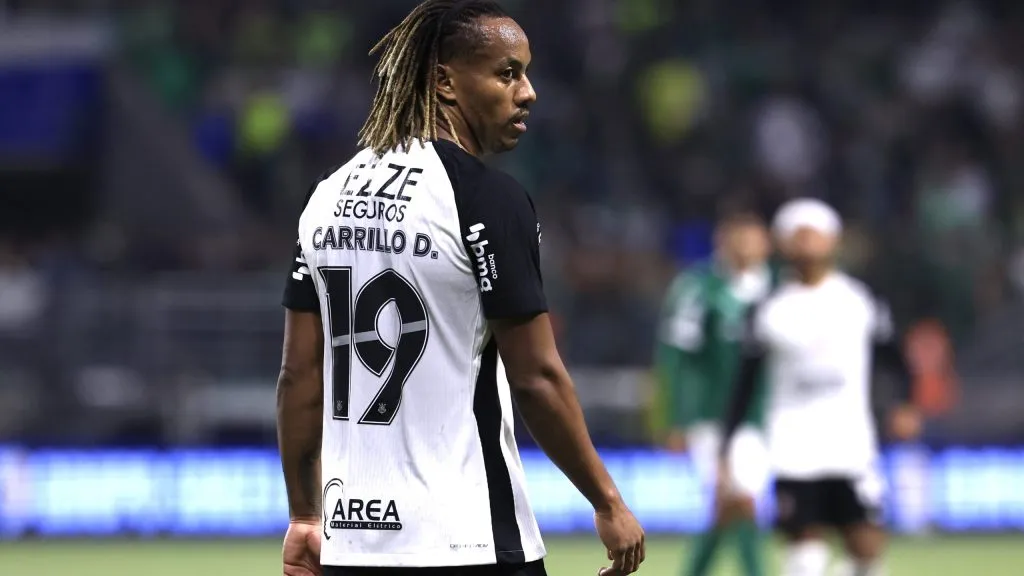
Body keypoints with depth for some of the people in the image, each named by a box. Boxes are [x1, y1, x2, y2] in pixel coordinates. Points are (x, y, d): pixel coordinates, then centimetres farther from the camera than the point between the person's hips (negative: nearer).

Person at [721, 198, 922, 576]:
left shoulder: (861, 301, 5)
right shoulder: (769, 312, 5)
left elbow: (893, 359, 11)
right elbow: (745, 384, 10)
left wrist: (906, 404, -8)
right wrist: (728, 445, 8)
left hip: (852, 446, 1)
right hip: (793, 455, -1)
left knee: (867, 545, -3)